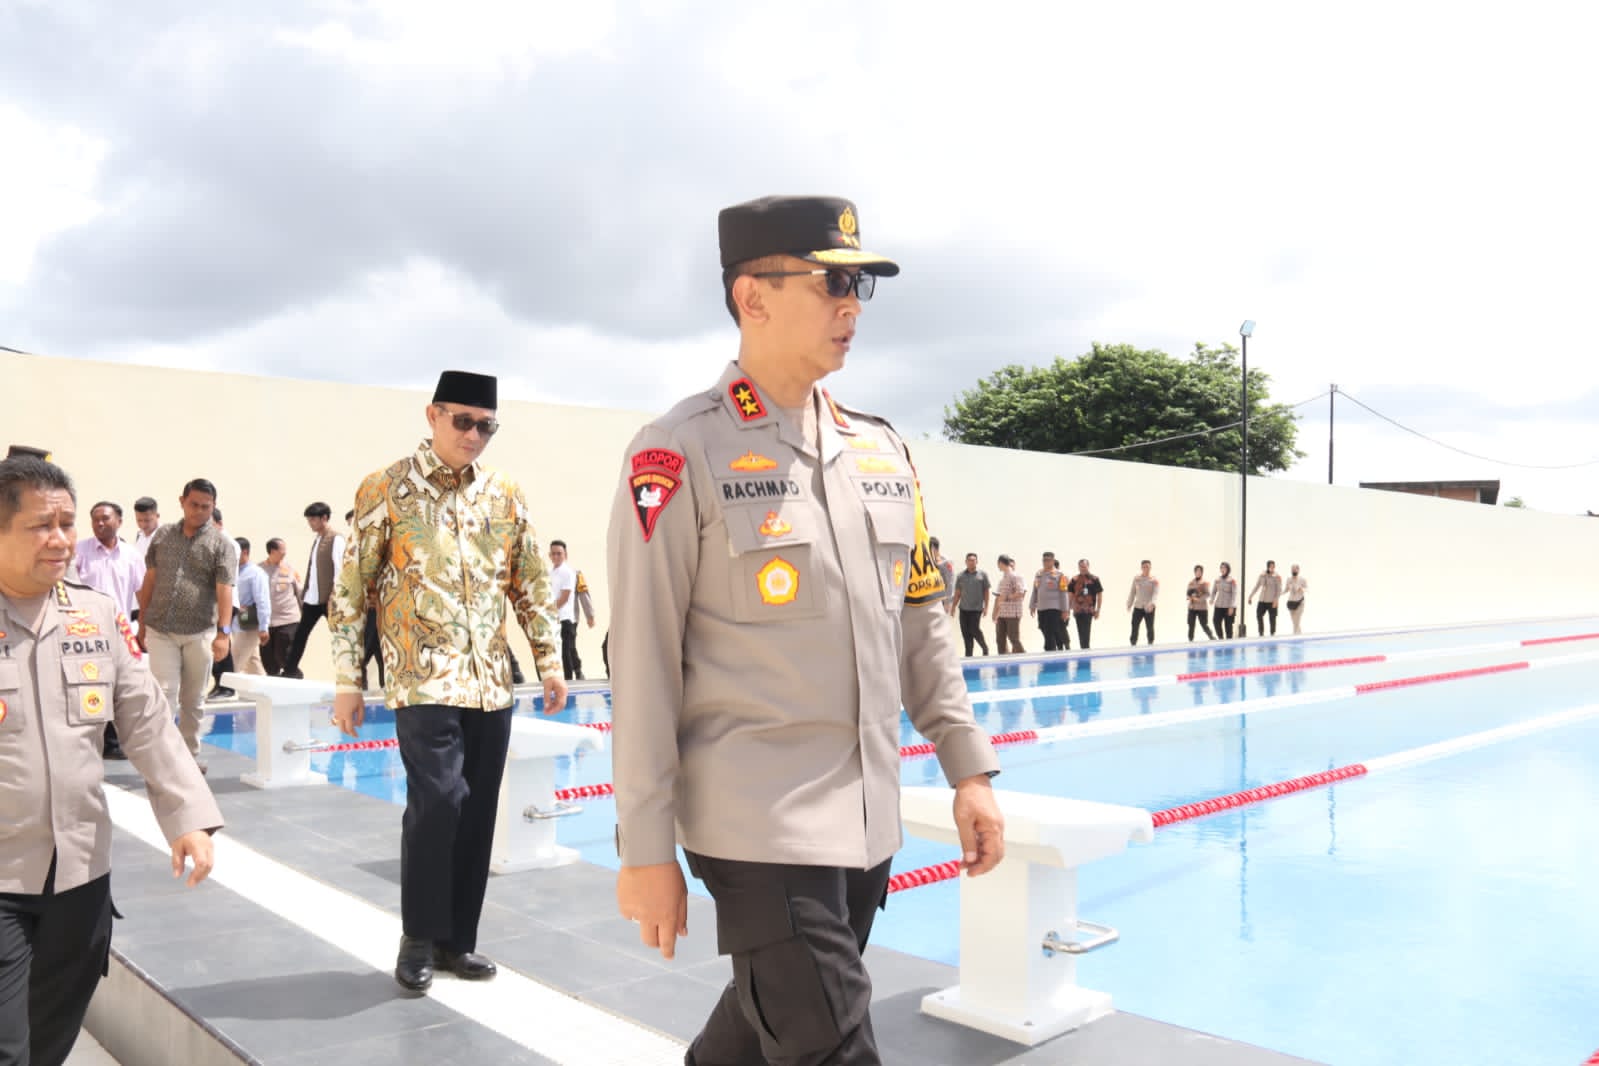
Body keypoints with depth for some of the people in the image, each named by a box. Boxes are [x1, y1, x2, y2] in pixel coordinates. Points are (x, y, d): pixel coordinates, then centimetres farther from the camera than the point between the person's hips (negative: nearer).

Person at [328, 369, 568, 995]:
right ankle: (419, 938, 6)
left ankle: (457, 939, 22)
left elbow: (532, 585, 15)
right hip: (424, 680, -4)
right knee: (437, 799, -15)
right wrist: (346, 681, -4)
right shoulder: (386, 490, -2)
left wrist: (550, 662, 8)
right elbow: (349, 591, -1)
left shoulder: (505, 497, 9)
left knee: (477, 812, 7)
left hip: (491, 683, 4)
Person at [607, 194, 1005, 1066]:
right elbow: (643, 664, -10)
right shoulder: (680, 454, -10)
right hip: (762, 825, -6)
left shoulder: (881, 449, 9)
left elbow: (921, 626, 14)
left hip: (869, 821, 6)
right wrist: (645, 848, -9)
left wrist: (968, 769, 10)